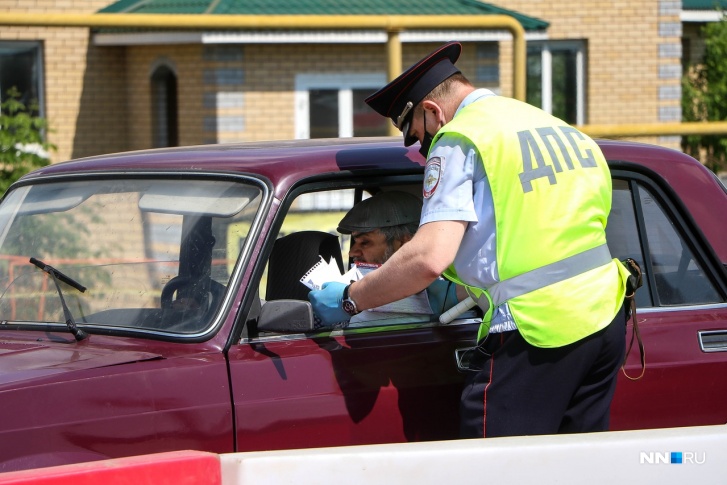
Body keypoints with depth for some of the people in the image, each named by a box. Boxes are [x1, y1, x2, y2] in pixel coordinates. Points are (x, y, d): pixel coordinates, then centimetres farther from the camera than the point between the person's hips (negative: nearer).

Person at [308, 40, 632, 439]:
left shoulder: (461, 140, -5)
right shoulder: (556, 126, 20)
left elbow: (429, 257, -17)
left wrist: (349, 299, -7)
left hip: (536, 330, -8)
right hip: (606, 318, 8)